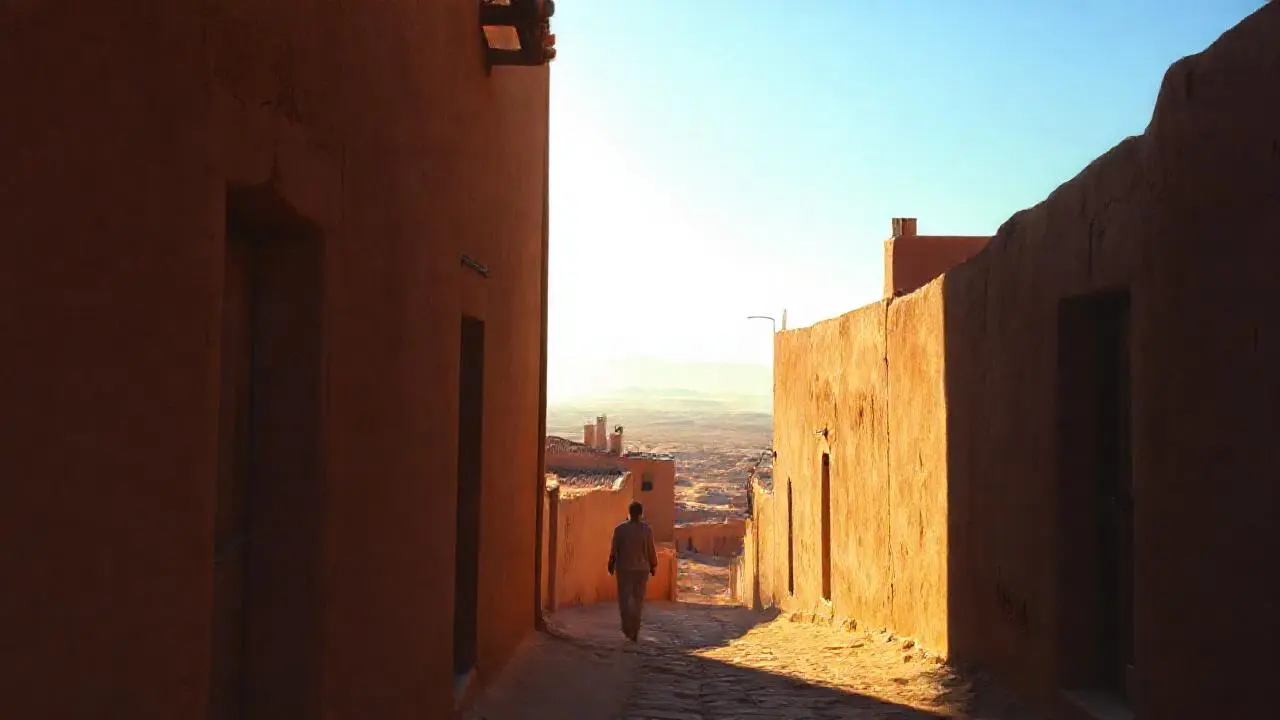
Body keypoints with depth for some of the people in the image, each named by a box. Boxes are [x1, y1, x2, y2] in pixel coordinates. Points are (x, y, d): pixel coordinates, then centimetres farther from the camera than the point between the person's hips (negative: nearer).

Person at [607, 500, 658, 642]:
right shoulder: (646, 529, -10)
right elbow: (651, 550, -6)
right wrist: (653, 566, 9)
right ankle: (634, 632, 14)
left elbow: (614, 550, -5)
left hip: (624, 569, -1)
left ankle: (628, 627, -13)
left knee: (624, 598, 9)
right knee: (638, 601, 12)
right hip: (642, 569, 1)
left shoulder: (620, 529, -10)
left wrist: (611, 565, 10)